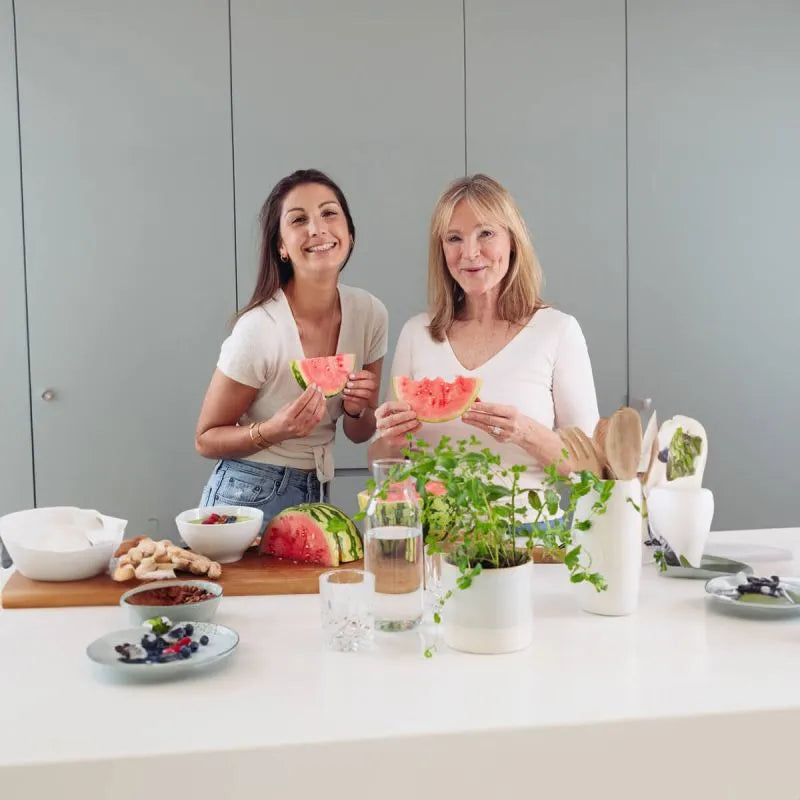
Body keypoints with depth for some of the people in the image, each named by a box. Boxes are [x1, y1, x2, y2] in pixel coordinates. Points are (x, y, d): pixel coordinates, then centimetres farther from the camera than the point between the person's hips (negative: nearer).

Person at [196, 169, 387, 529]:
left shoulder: (370, 314, -6)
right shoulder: (259, 329, -21)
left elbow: (360, 434, 6)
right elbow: (206, 439, -10)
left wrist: (357, 408, -16)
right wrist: (275, 430, -27)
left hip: (319, 496, 5)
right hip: (249, 496, -5)